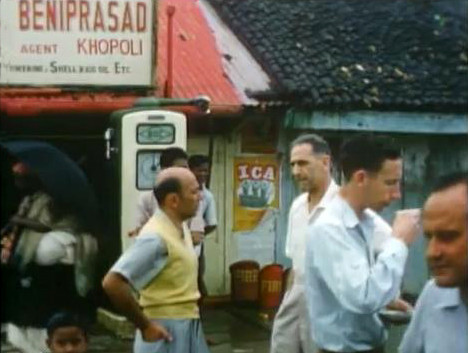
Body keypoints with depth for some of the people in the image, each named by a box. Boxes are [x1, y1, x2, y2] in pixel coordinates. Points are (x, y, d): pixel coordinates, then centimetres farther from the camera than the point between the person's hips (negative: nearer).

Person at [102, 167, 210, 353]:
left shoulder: (181, 229, 9)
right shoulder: (156, 237, -20)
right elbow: (112, 283, -28)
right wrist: (145, 326, -21)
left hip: (187, 328, 9)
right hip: (166, 331, -9)